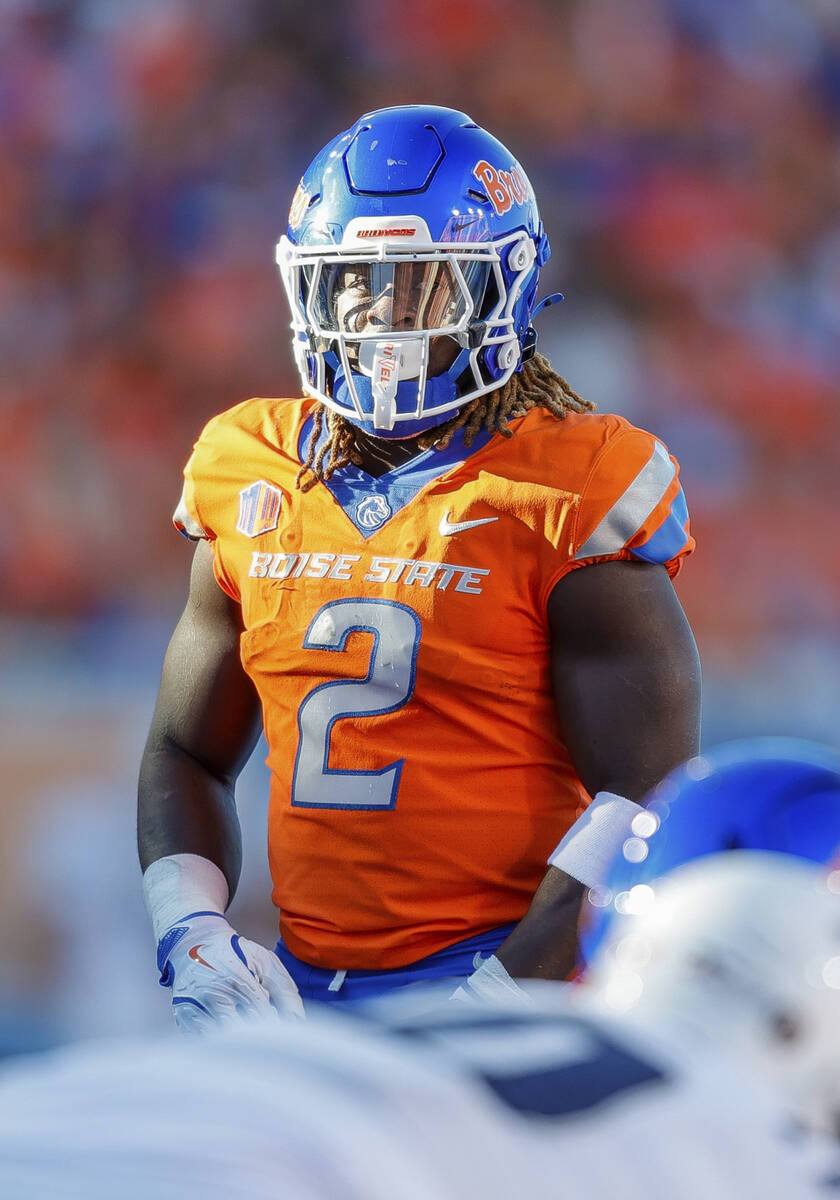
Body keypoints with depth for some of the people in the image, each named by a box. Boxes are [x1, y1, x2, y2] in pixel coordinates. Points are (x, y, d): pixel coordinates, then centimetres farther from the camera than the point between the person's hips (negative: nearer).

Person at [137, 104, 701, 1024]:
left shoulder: (570, 501, -4)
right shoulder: (251, 485, 12)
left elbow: (646, 795, -8)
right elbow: (186, 754, 21)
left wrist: (501, 998, -15)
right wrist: (192, 937, 3)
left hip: (508, 972, -5)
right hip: (304, 985, 5)